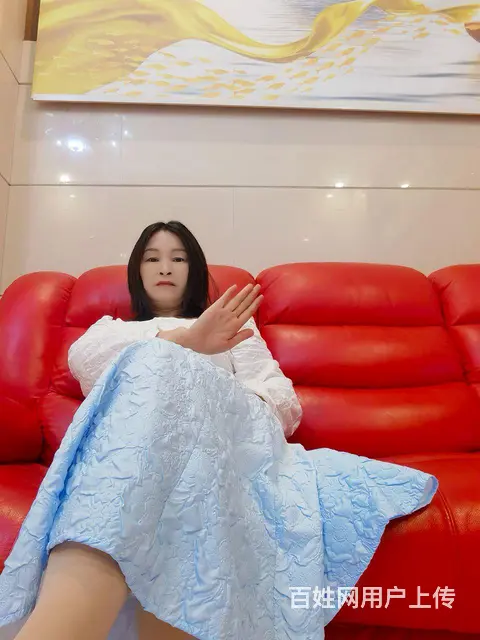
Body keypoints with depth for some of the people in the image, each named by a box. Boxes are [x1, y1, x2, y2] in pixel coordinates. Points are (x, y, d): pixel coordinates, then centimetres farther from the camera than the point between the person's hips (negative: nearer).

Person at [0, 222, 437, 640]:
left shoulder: (231, 323, 31)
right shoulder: (114, 327, 33)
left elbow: (280, 399, 14)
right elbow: (83, 357, 3)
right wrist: (183, 340, -14)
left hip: (229, 437, 0)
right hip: (133, 435, 1)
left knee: (157, 370, -34)